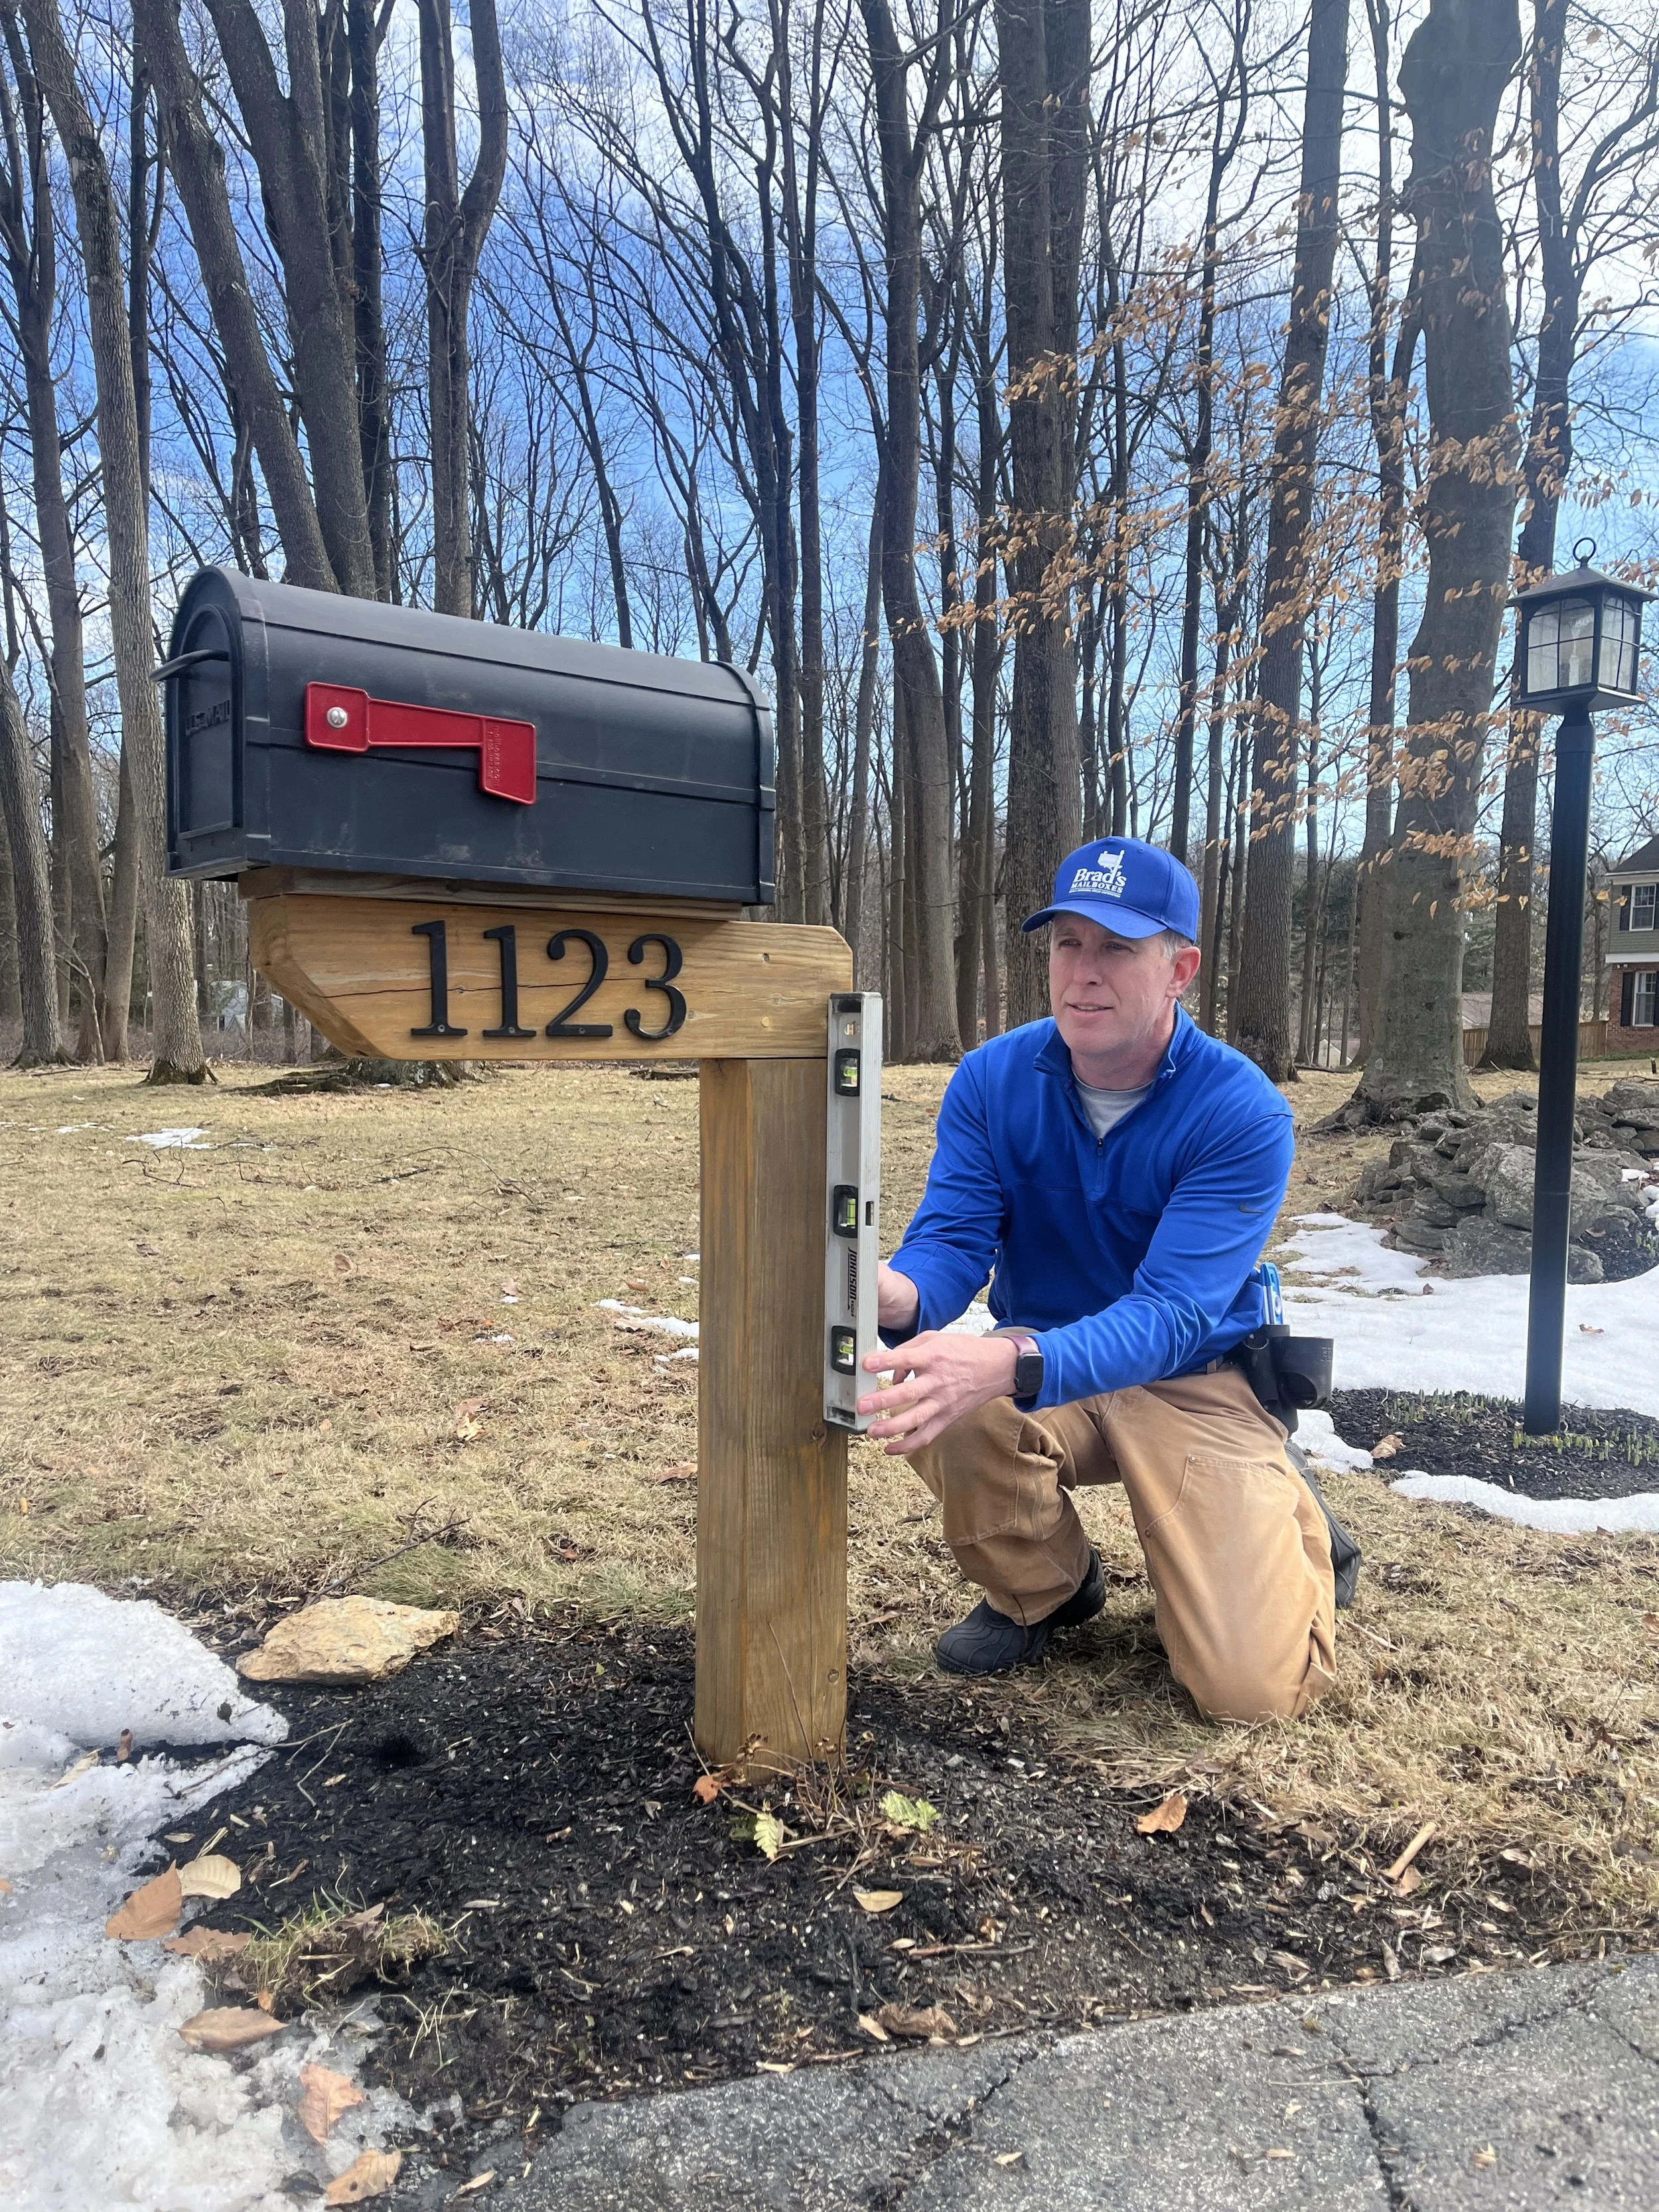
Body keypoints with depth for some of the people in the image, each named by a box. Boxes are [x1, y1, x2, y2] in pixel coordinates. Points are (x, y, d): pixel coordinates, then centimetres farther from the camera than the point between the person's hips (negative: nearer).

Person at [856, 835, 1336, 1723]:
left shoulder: (1242, 1113, -23)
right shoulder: (992, 1081, -10)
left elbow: (1168, 1315, -33)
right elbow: (951, 1241, -17)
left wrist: (1010, 1365, -52)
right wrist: (900, 1296, -44)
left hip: (1195, 1385, -3)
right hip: (1035, 1369, 3)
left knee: (1252, 1688, -16)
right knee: (936, 1397, -32)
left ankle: (1290, 1524, 21)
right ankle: (1042, 1589, 2)